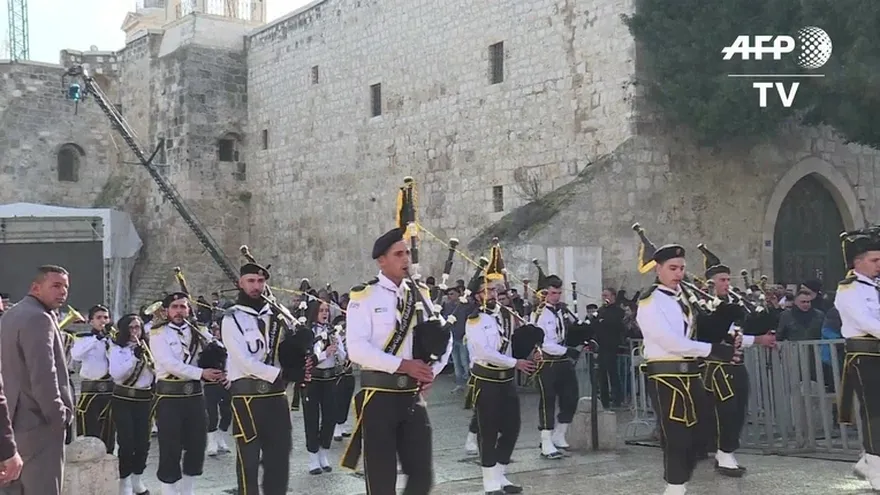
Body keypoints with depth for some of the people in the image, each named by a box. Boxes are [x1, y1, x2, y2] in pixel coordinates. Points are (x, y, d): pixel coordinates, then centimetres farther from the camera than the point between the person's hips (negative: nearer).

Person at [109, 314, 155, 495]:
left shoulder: (147, 347, 9)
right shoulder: (117, 349, -3)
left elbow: (156, 372, 11)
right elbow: (116, 373, -17)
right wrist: (134, 357, -24)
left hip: (144, 399, 4)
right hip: (123, 400, -4)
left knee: (143, 442, 6)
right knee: (126, 442, -7)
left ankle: (137, 480, 22)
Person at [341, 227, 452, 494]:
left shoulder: (420, 295, 10)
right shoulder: (364, 297, -6)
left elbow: (444, 338, 13)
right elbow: (357, 349, -16)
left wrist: (432, 370, -4)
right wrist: (403, 365, -21)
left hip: (413, 395, 5)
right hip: (379, 396, -5)